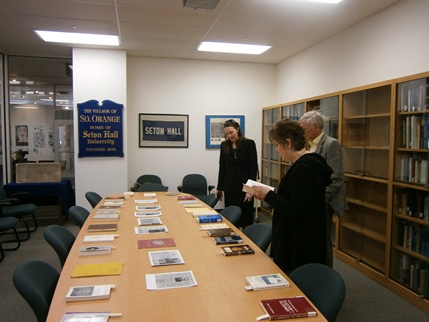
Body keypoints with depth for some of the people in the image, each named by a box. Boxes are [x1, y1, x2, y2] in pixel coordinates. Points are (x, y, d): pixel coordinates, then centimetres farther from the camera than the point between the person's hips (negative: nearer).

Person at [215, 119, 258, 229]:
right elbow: (222, 168, 12)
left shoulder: (249, 144, -6)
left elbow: (253, 168, -8)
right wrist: (219, 188, 14)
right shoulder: (224, 145, 6)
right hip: (229, 187, 4)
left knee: (245, 217, 4)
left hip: (244, 187, -3)